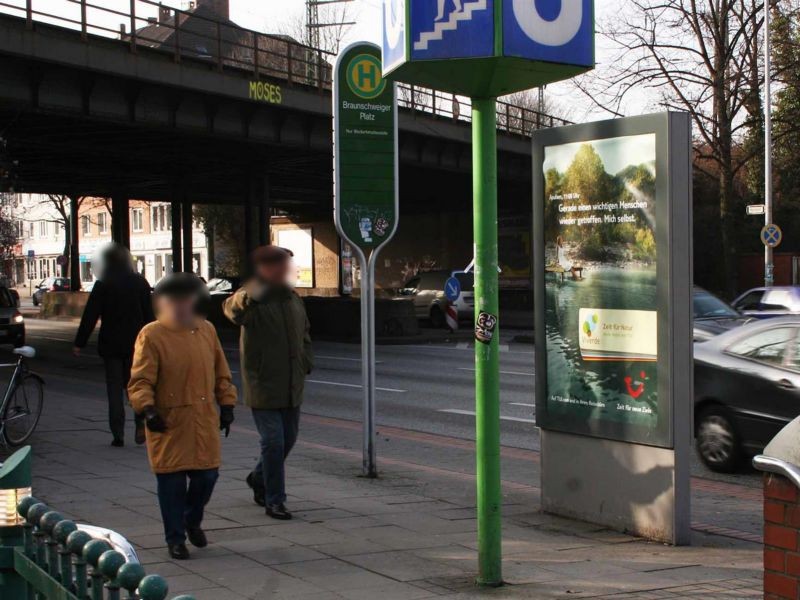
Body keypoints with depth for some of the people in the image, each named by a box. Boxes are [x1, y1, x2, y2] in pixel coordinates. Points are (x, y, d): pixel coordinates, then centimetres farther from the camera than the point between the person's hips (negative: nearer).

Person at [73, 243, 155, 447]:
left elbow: (90, 316, -7)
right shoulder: (140, 282, 2)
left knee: (114, 388, 5)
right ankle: (141, 422, -9)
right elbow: (149, 314, 3)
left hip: (111, 344, -2)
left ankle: (118, 434, 3)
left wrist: (79, 343, -3)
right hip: (136, 342, 2)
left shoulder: (102, 285, -7)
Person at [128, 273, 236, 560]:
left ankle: (192, 521, 35)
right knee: (172, 482, 1)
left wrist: (226, 404, 11)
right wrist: (148, 409, -24)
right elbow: (140, 381, -10)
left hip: (205, 423, 4)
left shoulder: (206, 330, 8)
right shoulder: (151, 335, -8)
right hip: (168, 424, -4)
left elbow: (221, 372, 16)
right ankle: (175, 538, 17)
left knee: (207, 475, 7)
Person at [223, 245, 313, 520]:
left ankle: (259, 479, 39)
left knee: (288, 438, 15)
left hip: (292, 385, 7)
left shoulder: (292, 298, 11)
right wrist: (248, 297, -61)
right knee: (273, 441, -9)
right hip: (263, 386, -7)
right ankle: (274, 500, 2)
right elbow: (233, 310, -39)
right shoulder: (252, 300, -14)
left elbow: (304, 332, 25)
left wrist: (306, 362, 13)